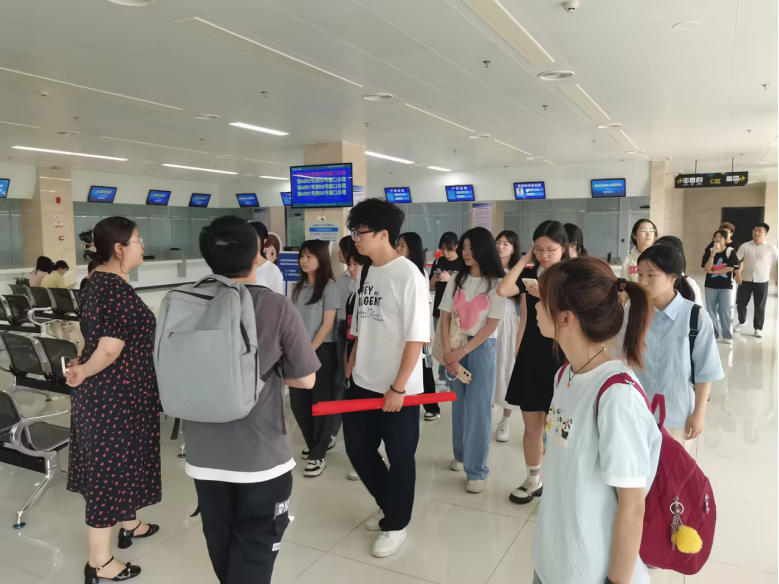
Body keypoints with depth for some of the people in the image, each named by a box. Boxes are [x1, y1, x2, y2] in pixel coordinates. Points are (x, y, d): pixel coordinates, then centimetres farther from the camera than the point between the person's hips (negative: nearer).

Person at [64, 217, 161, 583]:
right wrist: (83, 372, -9)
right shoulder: (118, 290, -23)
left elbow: (98, 339, 10)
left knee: (111, 460, 22)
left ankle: (129, 525, 42)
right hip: (115, 394, -10)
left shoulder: (99, 281, 9)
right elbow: (110, 350, -25)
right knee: (111, 466, 1)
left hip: (105, 390, 10)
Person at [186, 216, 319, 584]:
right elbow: (306, 380, -8)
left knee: (221, 544, 22)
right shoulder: (278, 309, -15)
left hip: (205, 455, 4)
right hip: (262, 456, -4)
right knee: (254, 550, 12)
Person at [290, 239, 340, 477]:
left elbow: (327, 325, -10)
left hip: (321, 351, -6)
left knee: (320, 401, 2)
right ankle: (319, 441, 31)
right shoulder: (298, 287, 10)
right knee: (297, 401, 9)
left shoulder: (329, 287, -8)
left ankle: (318, 455, 13)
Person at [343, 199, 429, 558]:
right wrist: (352, 366, 14)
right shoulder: (366, 272, 6)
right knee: (358, 448, 16)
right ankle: (390, 506, 40)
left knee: (399, 457, 9)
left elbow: (416, 338, -18)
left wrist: (398, 387, -17)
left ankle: (395, 525, 31)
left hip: (398, 389, -7)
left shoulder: (408, 275, -16)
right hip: (363, 383, 7)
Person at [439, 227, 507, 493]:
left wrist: (462, 351, -11)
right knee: (459, 404, 12)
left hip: (482, 348, -4)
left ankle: (477, 470, 4)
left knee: (478, 408, -3)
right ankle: (461, 454, 29)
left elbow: (492, 325, -9)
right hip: (455, 347, 4)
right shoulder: (457, 280, 5)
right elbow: (445, 318, 3)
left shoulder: (496, 283, -6)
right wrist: (448, 352, -8)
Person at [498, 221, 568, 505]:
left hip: (559, 357, -3)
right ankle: (533, 481, 31)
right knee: (531, 424, 13)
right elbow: (503, 290, -14)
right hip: (530, 356, 3)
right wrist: (525, 259, -7)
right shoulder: (529, 275, 4)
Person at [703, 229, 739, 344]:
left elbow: (730, 268, -13)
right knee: (711, 310, 7)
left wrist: (713, 271, -9)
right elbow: (707, 268, -9)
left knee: (725, 310, -1)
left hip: (725, 285, -2)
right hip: (710, 285, 3)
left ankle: (727, 335, 8)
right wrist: (713, 254, -19)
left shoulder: (730, 251, -5)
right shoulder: (710, 251, 1)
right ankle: (713, 334, 17)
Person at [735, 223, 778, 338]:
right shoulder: (745, 246, 0)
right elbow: (737, 261, -4)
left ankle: (758, 328, 18)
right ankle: (741, 321, 33)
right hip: (745, 280, 1)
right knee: (740, 303, 7)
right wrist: (737, 273, -15)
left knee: (760, 306, 4)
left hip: (762, 281, -1)